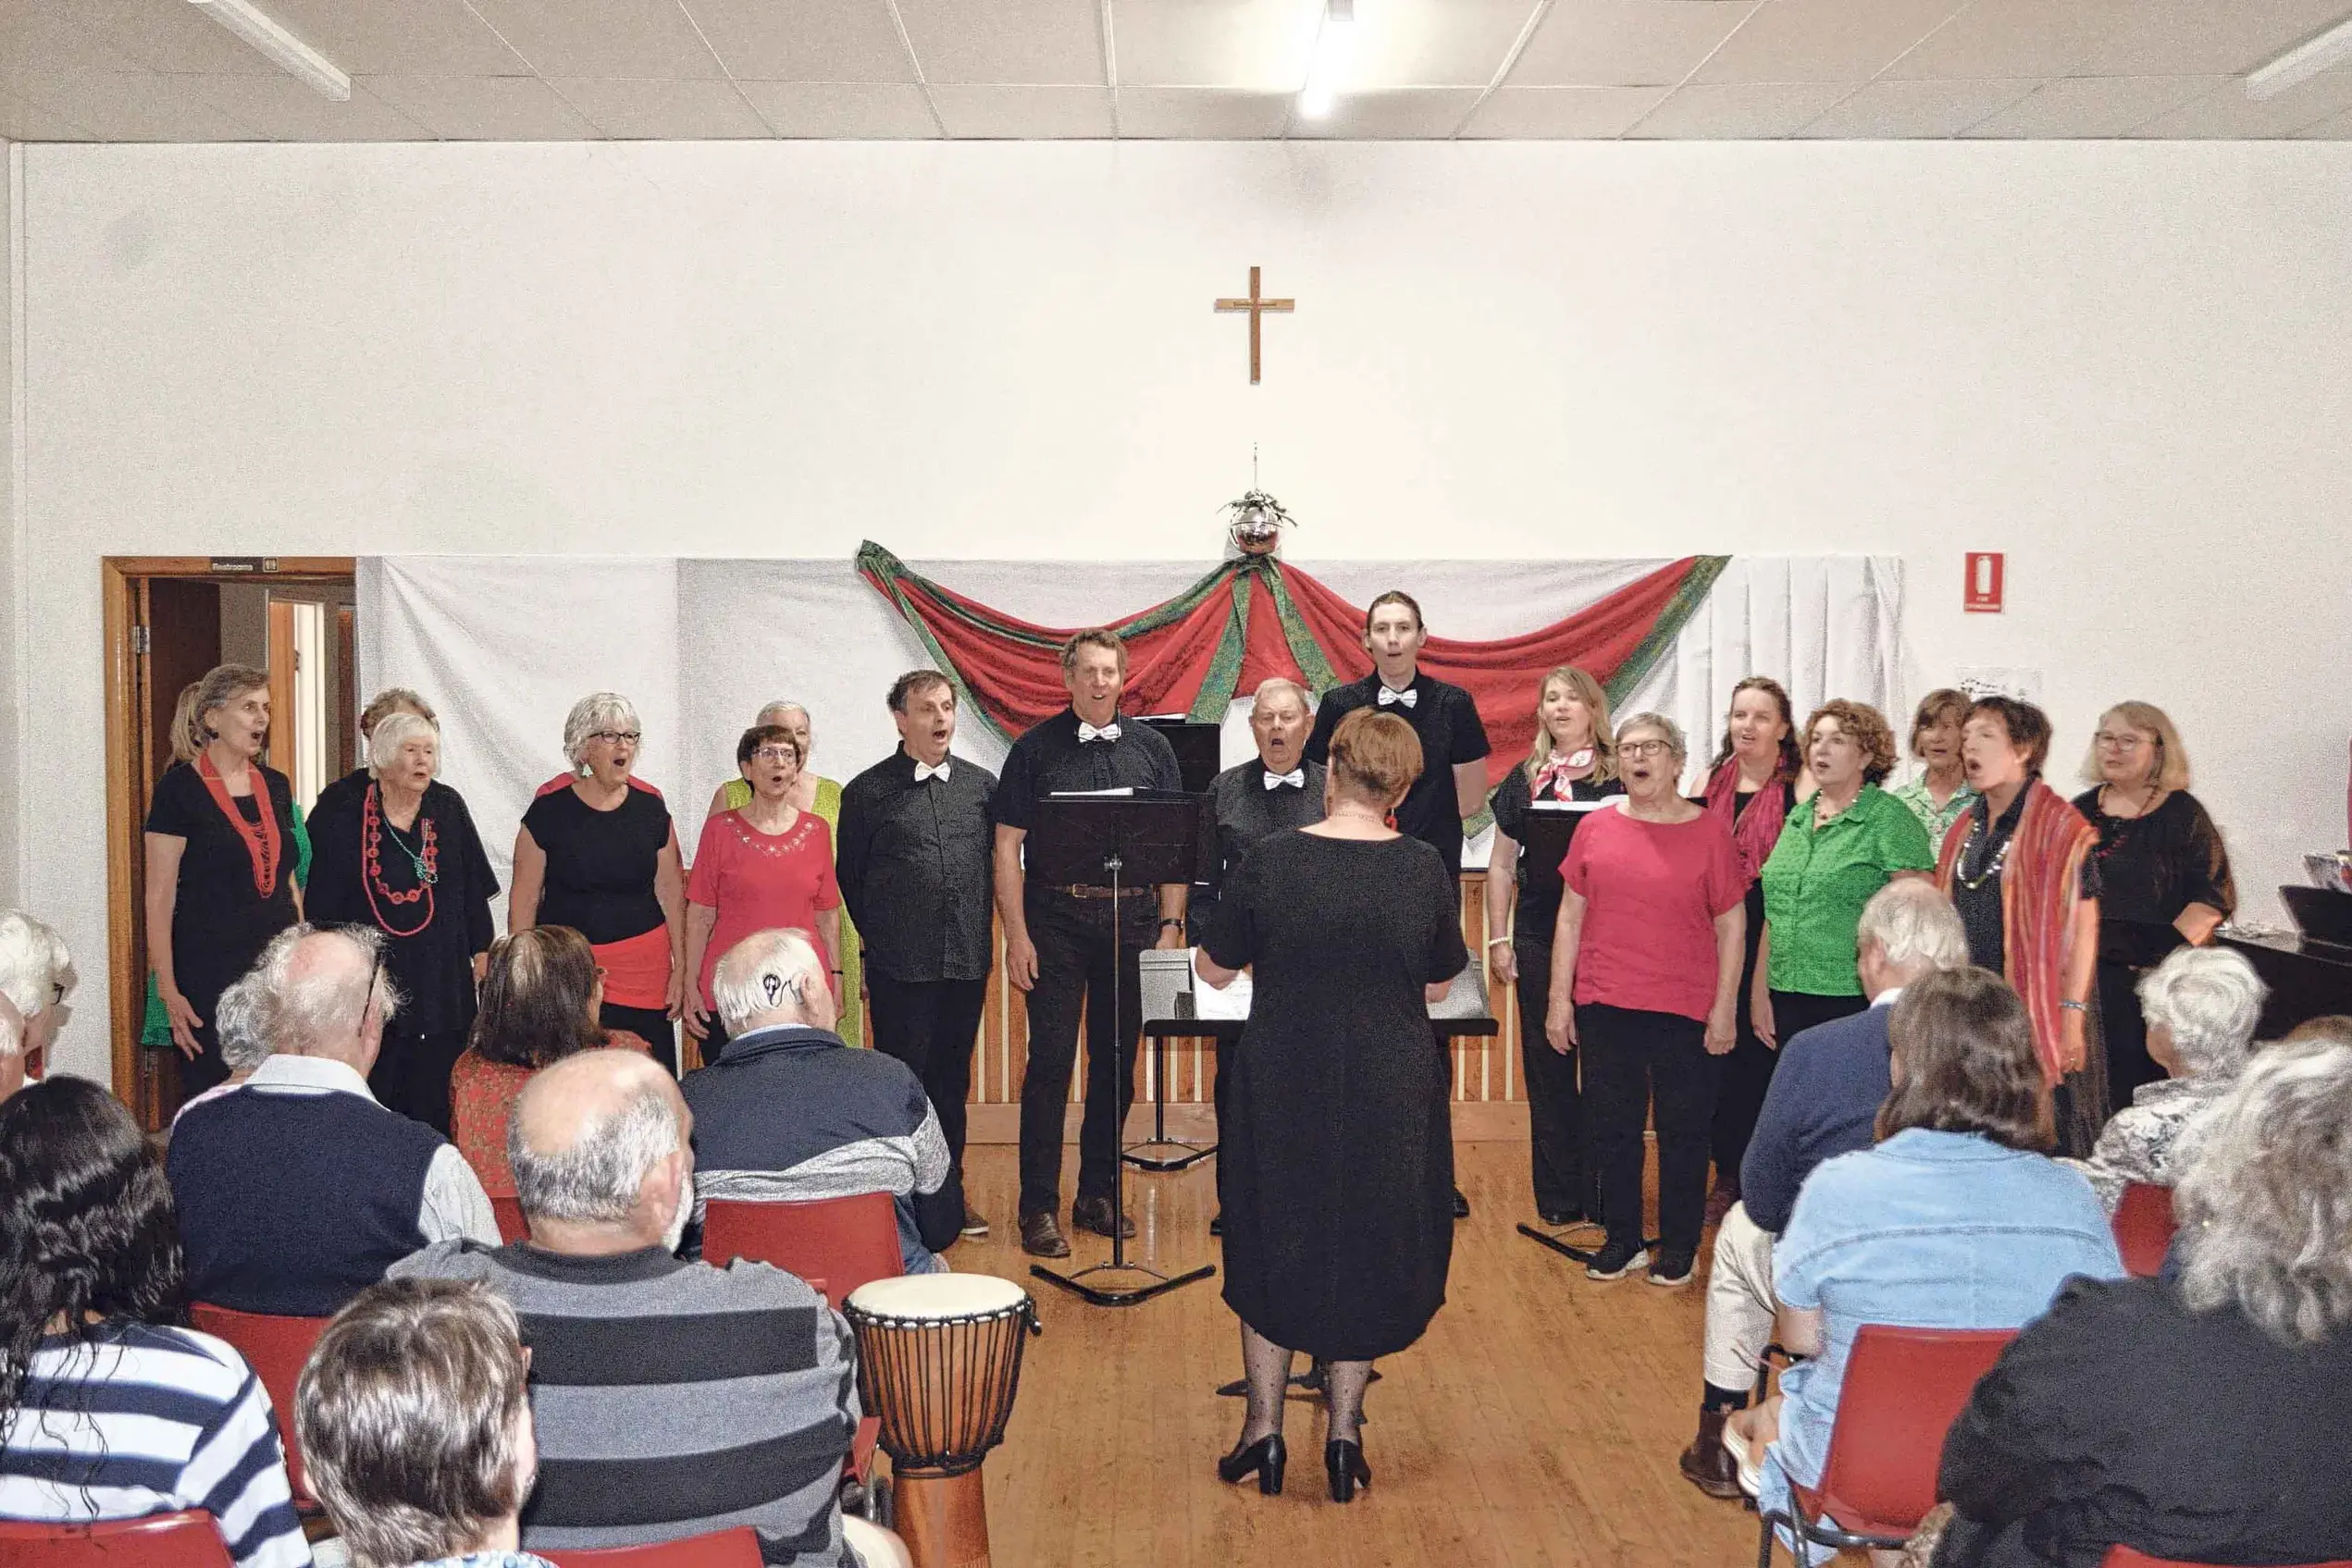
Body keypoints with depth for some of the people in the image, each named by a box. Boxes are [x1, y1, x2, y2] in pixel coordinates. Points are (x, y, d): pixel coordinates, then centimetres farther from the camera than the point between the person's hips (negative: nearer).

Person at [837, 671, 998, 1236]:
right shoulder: (868, 791, -1)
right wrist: (880, 938, 9)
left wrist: (983, 935, 9)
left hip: (967, 961, 3)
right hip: (900, 966, -3)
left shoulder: (982, 785, 7)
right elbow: (849, 877, 5)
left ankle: (950, 1189, 24)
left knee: (952, 1079, 13)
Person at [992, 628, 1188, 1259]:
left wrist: (1171, 923, 3)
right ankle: (1039, 1208, 5)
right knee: (1050, 1062, -3)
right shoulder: (1035, 749, 1)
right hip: (1057, 918, -3)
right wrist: (1017, 935, -7)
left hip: (1131, 917, 3)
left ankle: (1096, 1195, 22)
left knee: (1116, 1063, 10)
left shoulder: (1151, 748, 8)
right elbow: (1008, 846, -1)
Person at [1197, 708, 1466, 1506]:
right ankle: (1344, 1433, 20)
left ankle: (1265, 1427, 21)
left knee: (1268, 1250, 17)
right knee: (1367, 1253, 16)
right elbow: (1438, 987, 4)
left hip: (1279, 1094, -1)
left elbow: (1213, 971, -1)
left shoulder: (1270, 861, -12)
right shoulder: (1424, 870, -9)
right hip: (1389, 1100, 1)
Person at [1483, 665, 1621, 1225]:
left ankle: (1604, 1194, 11)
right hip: (1539, 937, 3)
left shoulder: (1620, 777, 0)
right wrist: (1498, 939, 7)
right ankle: (1559, 1197, 17)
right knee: (1546, 1063, 7)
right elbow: (1502, 864, 12)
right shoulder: (1525, 779, 9)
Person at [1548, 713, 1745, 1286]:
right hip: (1604, 1006, 2)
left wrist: (1725, 1008, -3)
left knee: (1683, 1132, 7)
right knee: (1611, 1129, 10)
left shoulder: (1709, 831, -2)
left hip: (1685, 1011, -2)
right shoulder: (1596, 829, 4)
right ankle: (1622, 1240, 25)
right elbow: (1570, 917, 8)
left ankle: (1679, 1247, 22)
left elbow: (1731, 925, 1)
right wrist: (1559, 999, 5)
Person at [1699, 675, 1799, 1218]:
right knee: (1718, 1055, 7)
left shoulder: (1798, 787, -5)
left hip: (1771, 944, -4)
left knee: (1760, 1057, 0)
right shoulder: (1711, 782, 11)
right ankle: (1729, 1175, 20)